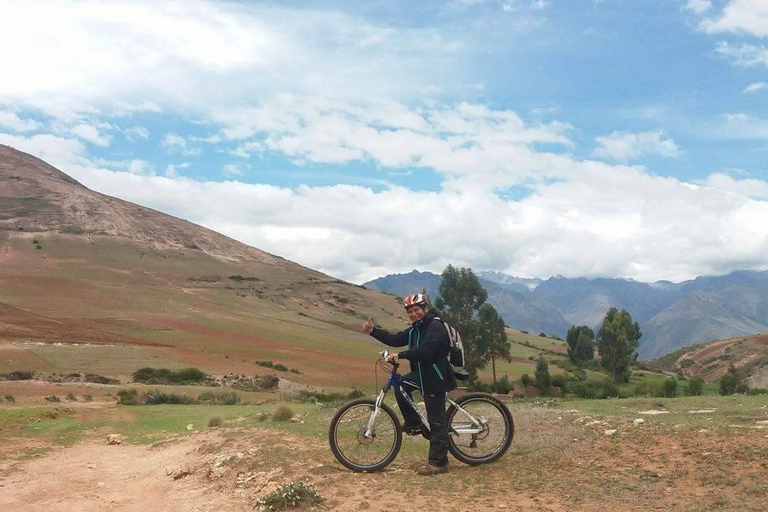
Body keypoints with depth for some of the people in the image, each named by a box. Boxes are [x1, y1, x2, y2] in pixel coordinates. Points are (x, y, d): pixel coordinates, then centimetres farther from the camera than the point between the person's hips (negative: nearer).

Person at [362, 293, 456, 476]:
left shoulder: (436, 327, -18)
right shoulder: (415, 329, 13)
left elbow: (424, 350, -31)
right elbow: (394, 340, 8)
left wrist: (399, 355, -31)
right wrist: (372, 331, -1)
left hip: (435, 378, -9)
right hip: (422, 373, 10)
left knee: (436, 421, -5)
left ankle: (438, 463, 2)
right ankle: (413, 423, 12)